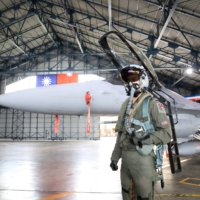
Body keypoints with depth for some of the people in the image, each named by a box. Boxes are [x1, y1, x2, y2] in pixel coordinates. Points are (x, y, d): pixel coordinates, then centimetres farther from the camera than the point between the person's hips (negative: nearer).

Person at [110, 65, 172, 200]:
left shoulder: (152, 104, -9)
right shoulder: (126, 105, 12)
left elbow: (166, 134, -14)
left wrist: (145, 138, -27)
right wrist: (115, 157, 14)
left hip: (142, 158, -7)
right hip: (126, 158, 7)